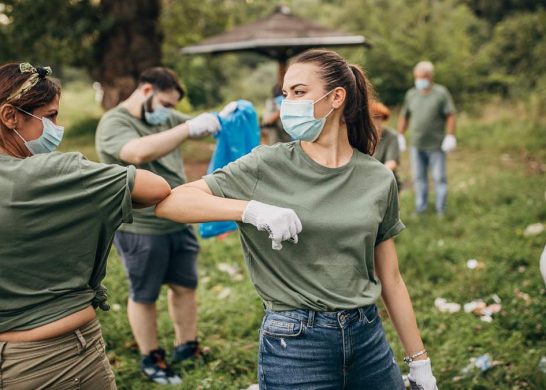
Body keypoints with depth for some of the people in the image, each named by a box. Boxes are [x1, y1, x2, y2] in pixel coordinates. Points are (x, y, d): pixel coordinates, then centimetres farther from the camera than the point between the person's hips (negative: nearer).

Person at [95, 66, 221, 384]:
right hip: (141, 230, -7)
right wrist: (189, 128, -35)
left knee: (185, 286, 16)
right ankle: (151, 359, 25)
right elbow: (140, 153, -35)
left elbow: (202, 128, 16)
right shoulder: (114, 124, -15)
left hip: (179, 224, 7)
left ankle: (187, 347, 34)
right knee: (144, 296, 9)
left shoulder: (166, 117, 9)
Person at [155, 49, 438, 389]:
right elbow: (168, 203, -14)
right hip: (294, 342, -2)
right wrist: (251, 209, -26)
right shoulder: (267, 167, -7)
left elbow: (390, 278, 7)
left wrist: (420, 362, 9)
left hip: (368, 336, 3)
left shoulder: (379, 179, 0)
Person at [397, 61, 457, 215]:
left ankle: (441, 209, 11)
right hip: (416, 146, 4)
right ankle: (420, 208, 18)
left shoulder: (441, 93, -3)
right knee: (419, 177, 9)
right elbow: (404, 117, 16)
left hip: (436, 146, -4)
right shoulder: (411, 94, 11)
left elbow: (450, 116, -8)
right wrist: (400, 136, 12)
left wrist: (450, 136, -15)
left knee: (439, 177, 1)